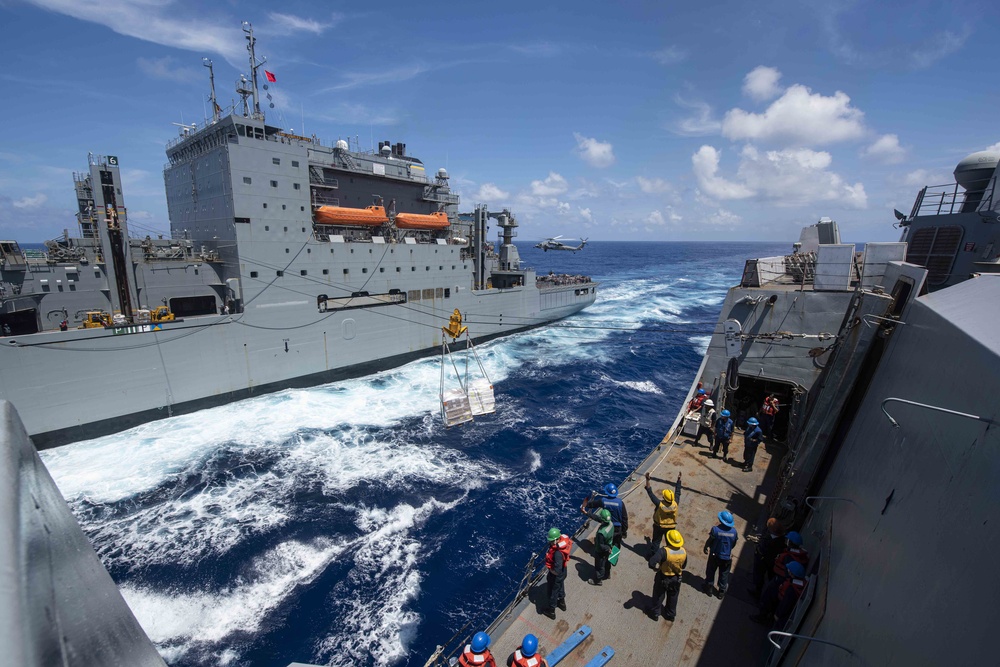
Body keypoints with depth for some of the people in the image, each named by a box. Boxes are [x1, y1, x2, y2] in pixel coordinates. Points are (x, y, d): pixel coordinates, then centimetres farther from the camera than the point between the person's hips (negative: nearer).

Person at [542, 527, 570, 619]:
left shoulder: (558, 553, -42)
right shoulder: (562, 540, -20)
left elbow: (557, 571, -40)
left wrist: (550, 571, -16)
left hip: (556, 575, -8)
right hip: (563, 572, 8)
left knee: (553, 592, 18)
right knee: (560, 586, 33)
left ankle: (551, 611, 42)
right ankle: (562, 603, 58)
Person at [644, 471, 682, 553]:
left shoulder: (660, 504, -34)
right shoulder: (675, 504, -27)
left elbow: (650, 493, -31)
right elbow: (677, 492, -14)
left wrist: (647, 480, -32)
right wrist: (679, 479, -6)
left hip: (659, 527, -1)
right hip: (671, 527, 2)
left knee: (656, 541, 18)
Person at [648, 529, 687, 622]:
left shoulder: (664, 551, -37)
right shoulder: (683, 551, -20)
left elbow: (652, 563, -40)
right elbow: (684, 566, -1)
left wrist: (656, 567, -19)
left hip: (663, 578, -4)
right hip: (676, 579, 4)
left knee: (658, 596, 22)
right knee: (673, 597, 28)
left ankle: (655, 613, 39)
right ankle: (670, 614, 47)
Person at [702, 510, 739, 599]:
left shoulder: (715, 529, -28)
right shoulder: (734, 532, -19)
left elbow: (709, 541, -15)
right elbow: (733, 545, -4)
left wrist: (705, 548, 6)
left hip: (715, 555, -2)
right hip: (727, 557, 2)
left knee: (710, 572, 21)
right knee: (724, 575, 23)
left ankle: (708, 588, 36)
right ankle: (721, 592, 37)